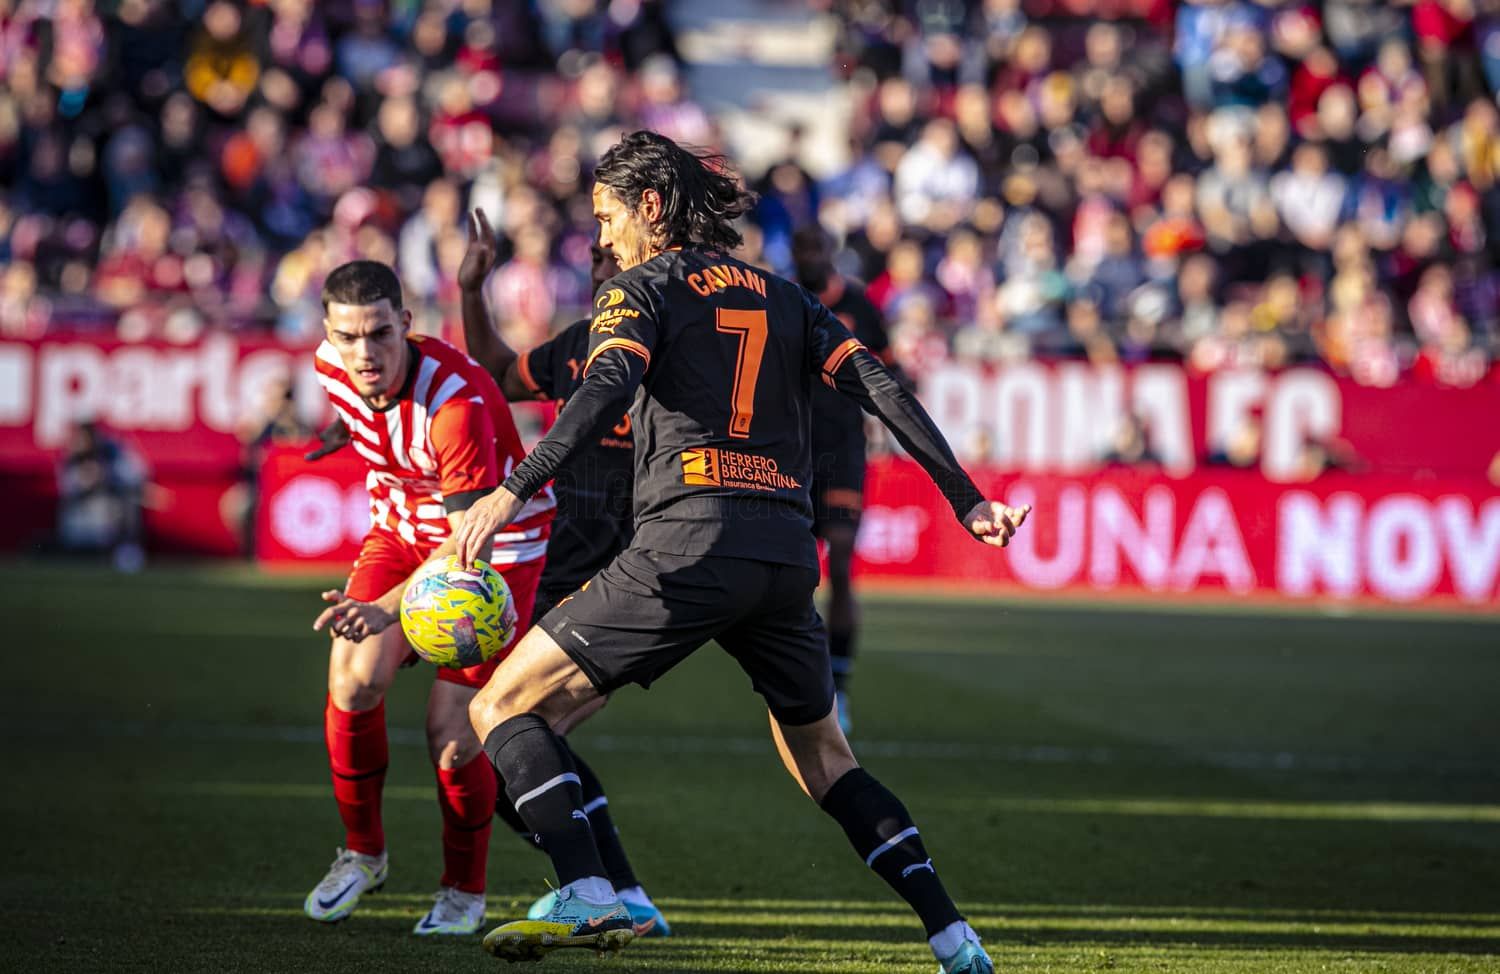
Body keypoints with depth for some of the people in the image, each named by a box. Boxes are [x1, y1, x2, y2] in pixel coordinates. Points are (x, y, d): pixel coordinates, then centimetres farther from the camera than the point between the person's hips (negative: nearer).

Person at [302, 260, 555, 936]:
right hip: (403, 526, 5)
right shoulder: (331, 369, -15)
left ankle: (464, 892, 11)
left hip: (496, 538, -5)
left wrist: (385, 608, -47)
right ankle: (362, 853, 6)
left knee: (452, 728, -12)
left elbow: (471, 540, -36)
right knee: (354, 677, -16)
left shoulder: (456, 403, -36)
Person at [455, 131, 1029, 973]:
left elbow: (606, 391, -13)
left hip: (687, 549, -6)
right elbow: (881, 390, 10)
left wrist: (513, 491, -23)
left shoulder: (642, 289, 6)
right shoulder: (785, 299, 21)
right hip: (789, 556, 6)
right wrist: (966, 500, 9)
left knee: (503, 708, 2)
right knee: (824, 759, 24)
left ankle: (588, 897, -17)